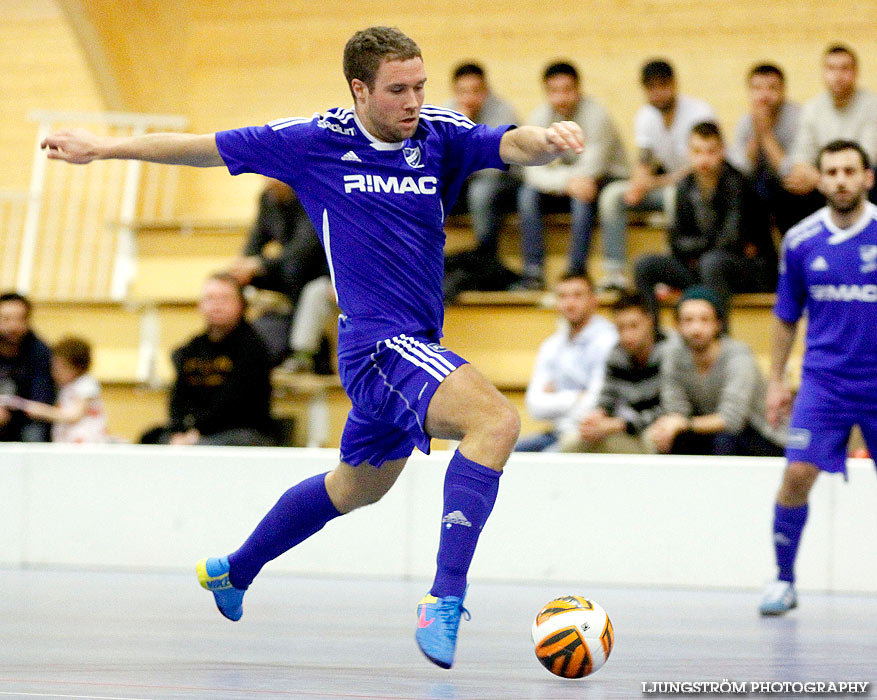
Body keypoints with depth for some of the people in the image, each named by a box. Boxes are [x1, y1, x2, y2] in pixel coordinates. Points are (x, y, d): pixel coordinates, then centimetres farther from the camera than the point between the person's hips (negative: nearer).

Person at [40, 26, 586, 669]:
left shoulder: (442, 136, 2)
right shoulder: (315, 143, -5)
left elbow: (513, 145, -17)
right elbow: (204, 148, 6)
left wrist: (546, 140, -40)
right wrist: (104, 149, 11)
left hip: (414, 350, 6)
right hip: (378, 344, -6)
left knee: (358, 486, 26)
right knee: (496, 420, -29)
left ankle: (234, 571, 48)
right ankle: (444, 603, -34)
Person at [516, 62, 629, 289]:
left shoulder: (595, 114, -23)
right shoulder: (540, 117, -10)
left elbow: (591, 168, -26)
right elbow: (534, 172, -21)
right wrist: (568, 181, -39)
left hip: (607, 178, -4)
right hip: (567, 175, 4)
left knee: (582, 197, -36)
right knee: (528, 194, -21)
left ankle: (576, 270, -29)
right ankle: (533, 271, -20)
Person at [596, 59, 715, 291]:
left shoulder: (699, 112, -17)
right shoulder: (645, 116, 2)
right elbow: (644, 161, 2)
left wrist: (659, 182, -28)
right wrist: (638, 184, -22)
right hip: (666, 182, 6)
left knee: (675, 195, -40)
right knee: (612, 194, -13)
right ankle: (614, 273, -19)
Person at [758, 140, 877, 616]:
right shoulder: (801, 241, 1)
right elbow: (786, 316, 12)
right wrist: (776, 380, 10)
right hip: (823, 379, 1)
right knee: (797, 474, -11)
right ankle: (784, 580, 3)